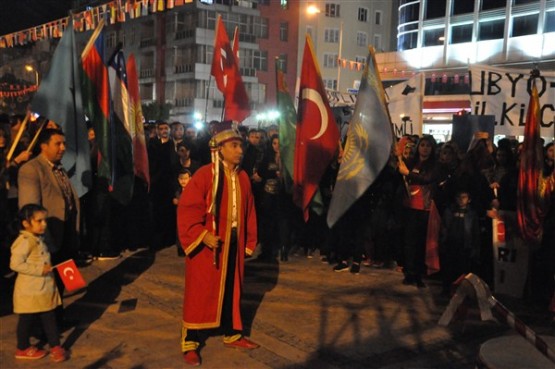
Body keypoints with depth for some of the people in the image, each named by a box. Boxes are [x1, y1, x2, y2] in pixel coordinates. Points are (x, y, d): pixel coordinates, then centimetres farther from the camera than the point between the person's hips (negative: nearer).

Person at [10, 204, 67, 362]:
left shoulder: (38, 239, 10)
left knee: (49, 318, 11)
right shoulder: (24, 241, -19)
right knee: (27, 320, 7)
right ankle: (23, 349, 23)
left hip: (45, 288, 8)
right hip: (29, 290, -8)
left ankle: (55, 346, 18)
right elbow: (15, 264, -27)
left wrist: (49, 269, 8)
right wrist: (40, 270, -25)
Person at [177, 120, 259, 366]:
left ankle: (232, 335, 32)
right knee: (199, 292, 2)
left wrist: (248, 242, 12)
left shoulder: (242, 177, 4)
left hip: (233, 244, 6)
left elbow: (248, 212, 12)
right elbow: (187, 210, -16)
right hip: (206, 244, -6)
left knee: (232, 289, 16)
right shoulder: (204, 175, -15)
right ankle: (189, 344, 13)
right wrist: (202, 235, -24)